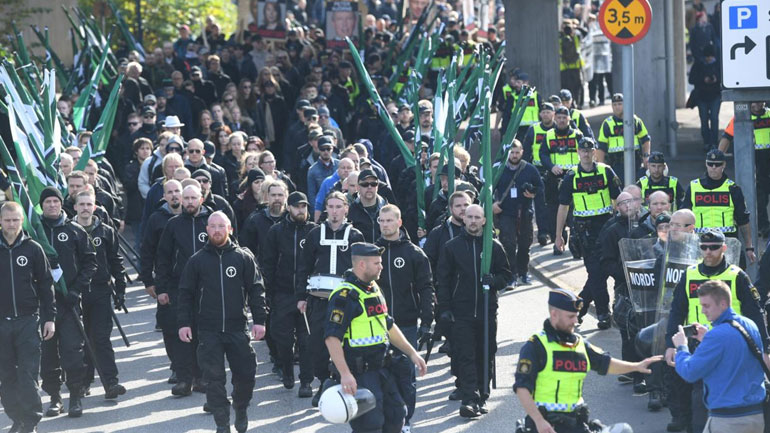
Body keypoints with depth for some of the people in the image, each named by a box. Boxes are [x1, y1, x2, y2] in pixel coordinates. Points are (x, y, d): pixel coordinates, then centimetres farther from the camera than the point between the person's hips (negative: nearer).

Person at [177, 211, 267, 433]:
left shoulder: (243, 258, 4)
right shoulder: (197, 260, 5)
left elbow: (256, 290, 5)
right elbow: (186, 294, 8)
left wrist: (259, 320, -1)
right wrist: (184, 323, 1)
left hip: (237, 329, 0)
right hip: (208, 331, 0)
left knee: (246, 373, 1)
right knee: (214, 377, -3)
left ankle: (241, 409, 28)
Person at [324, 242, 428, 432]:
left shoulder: (375, 290, 14)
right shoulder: (345, 296, -17)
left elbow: (389, 326, 27)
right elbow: (332, 338, -23)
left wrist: (412, 353, 24)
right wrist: (345, 374, -30)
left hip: (379, 369, 9)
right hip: (357, 373, -9)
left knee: (396, 416, 13)